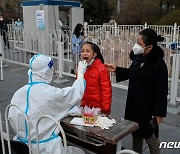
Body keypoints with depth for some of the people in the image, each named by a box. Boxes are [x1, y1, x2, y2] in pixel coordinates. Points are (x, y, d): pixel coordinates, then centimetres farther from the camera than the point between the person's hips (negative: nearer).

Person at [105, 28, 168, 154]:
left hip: (148, 108, -7)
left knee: (150, 137, 10)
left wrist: (159, 113, -16)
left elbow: (162, 91, -18)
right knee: (136, 134, 23)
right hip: (134, 104, 7)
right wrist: (116, 70, 7)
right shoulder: (138, 57, 0)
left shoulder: (158, 64, -21)